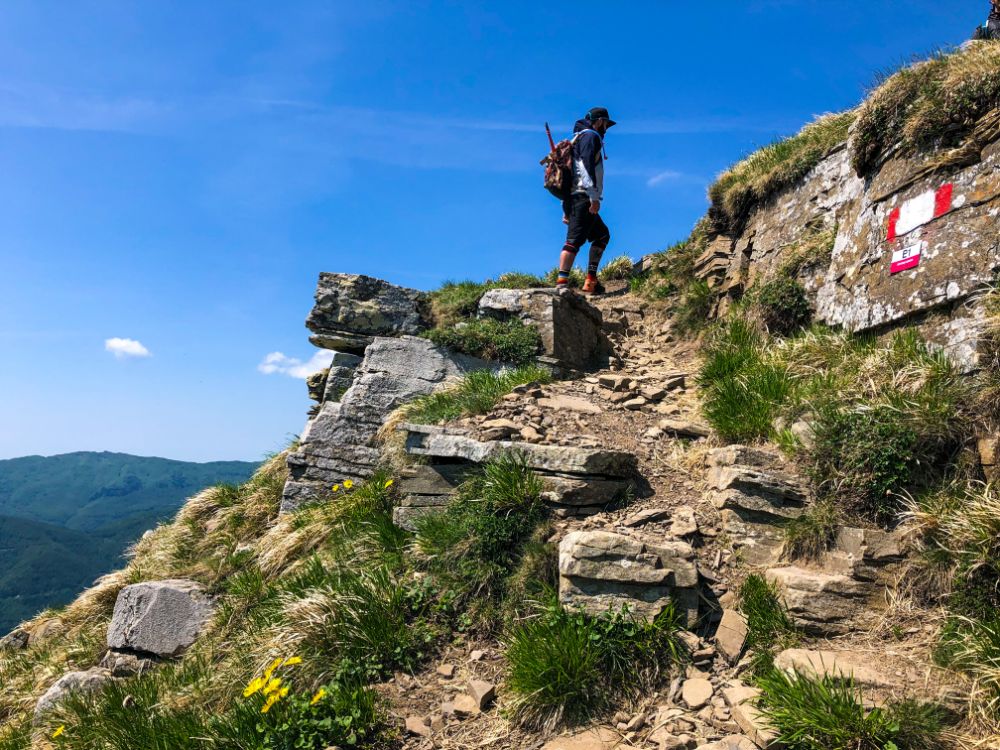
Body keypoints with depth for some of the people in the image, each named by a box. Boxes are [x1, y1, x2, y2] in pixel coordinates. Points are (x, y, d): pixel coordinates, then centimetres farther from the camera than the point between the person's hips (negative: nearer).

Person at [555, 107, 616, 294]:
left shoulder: (579, 138, 30)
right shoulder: (590, 136, 1)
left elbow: (571, 173, 28)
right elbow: (587, 166, -16)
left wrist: (566, 210, 26)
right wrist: (594, 197, -23)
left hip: (573, 199, 10)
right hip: (583, 198, -10)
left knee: (602, 235, 17)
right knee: (574, 240, -20)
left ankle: (591, 280, 11)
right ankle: (561, 283, -30)